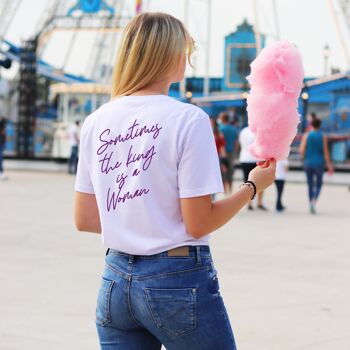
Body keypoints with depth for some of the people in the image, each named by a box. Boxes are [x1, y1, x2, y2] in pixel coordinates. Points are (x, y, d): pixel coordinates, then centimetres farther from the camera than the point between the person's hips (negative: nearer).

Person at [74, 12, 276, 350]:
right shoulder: (188, 119, -12)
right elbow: (199, 224, -12)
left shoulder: (96, 122, 3)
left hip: (115, 281, 5)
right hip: (178, 281, -5)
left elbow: (83, 219, 7)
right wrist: (253, 185, 1)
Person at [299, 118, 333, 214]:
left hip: (308, 163, 1)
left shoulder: (306, 135, -3)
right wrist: (329, 165, 0)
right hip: (319, 163, -1)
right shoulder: (323, 136, -3)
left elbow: (301, 150, -9)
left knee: (310, 184, 13)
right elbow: (325, 152, -6)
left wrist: (303, 157, 13)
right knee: (318, 184, 7)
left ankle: (311, 203, 12)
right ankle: (314, 201, -17)